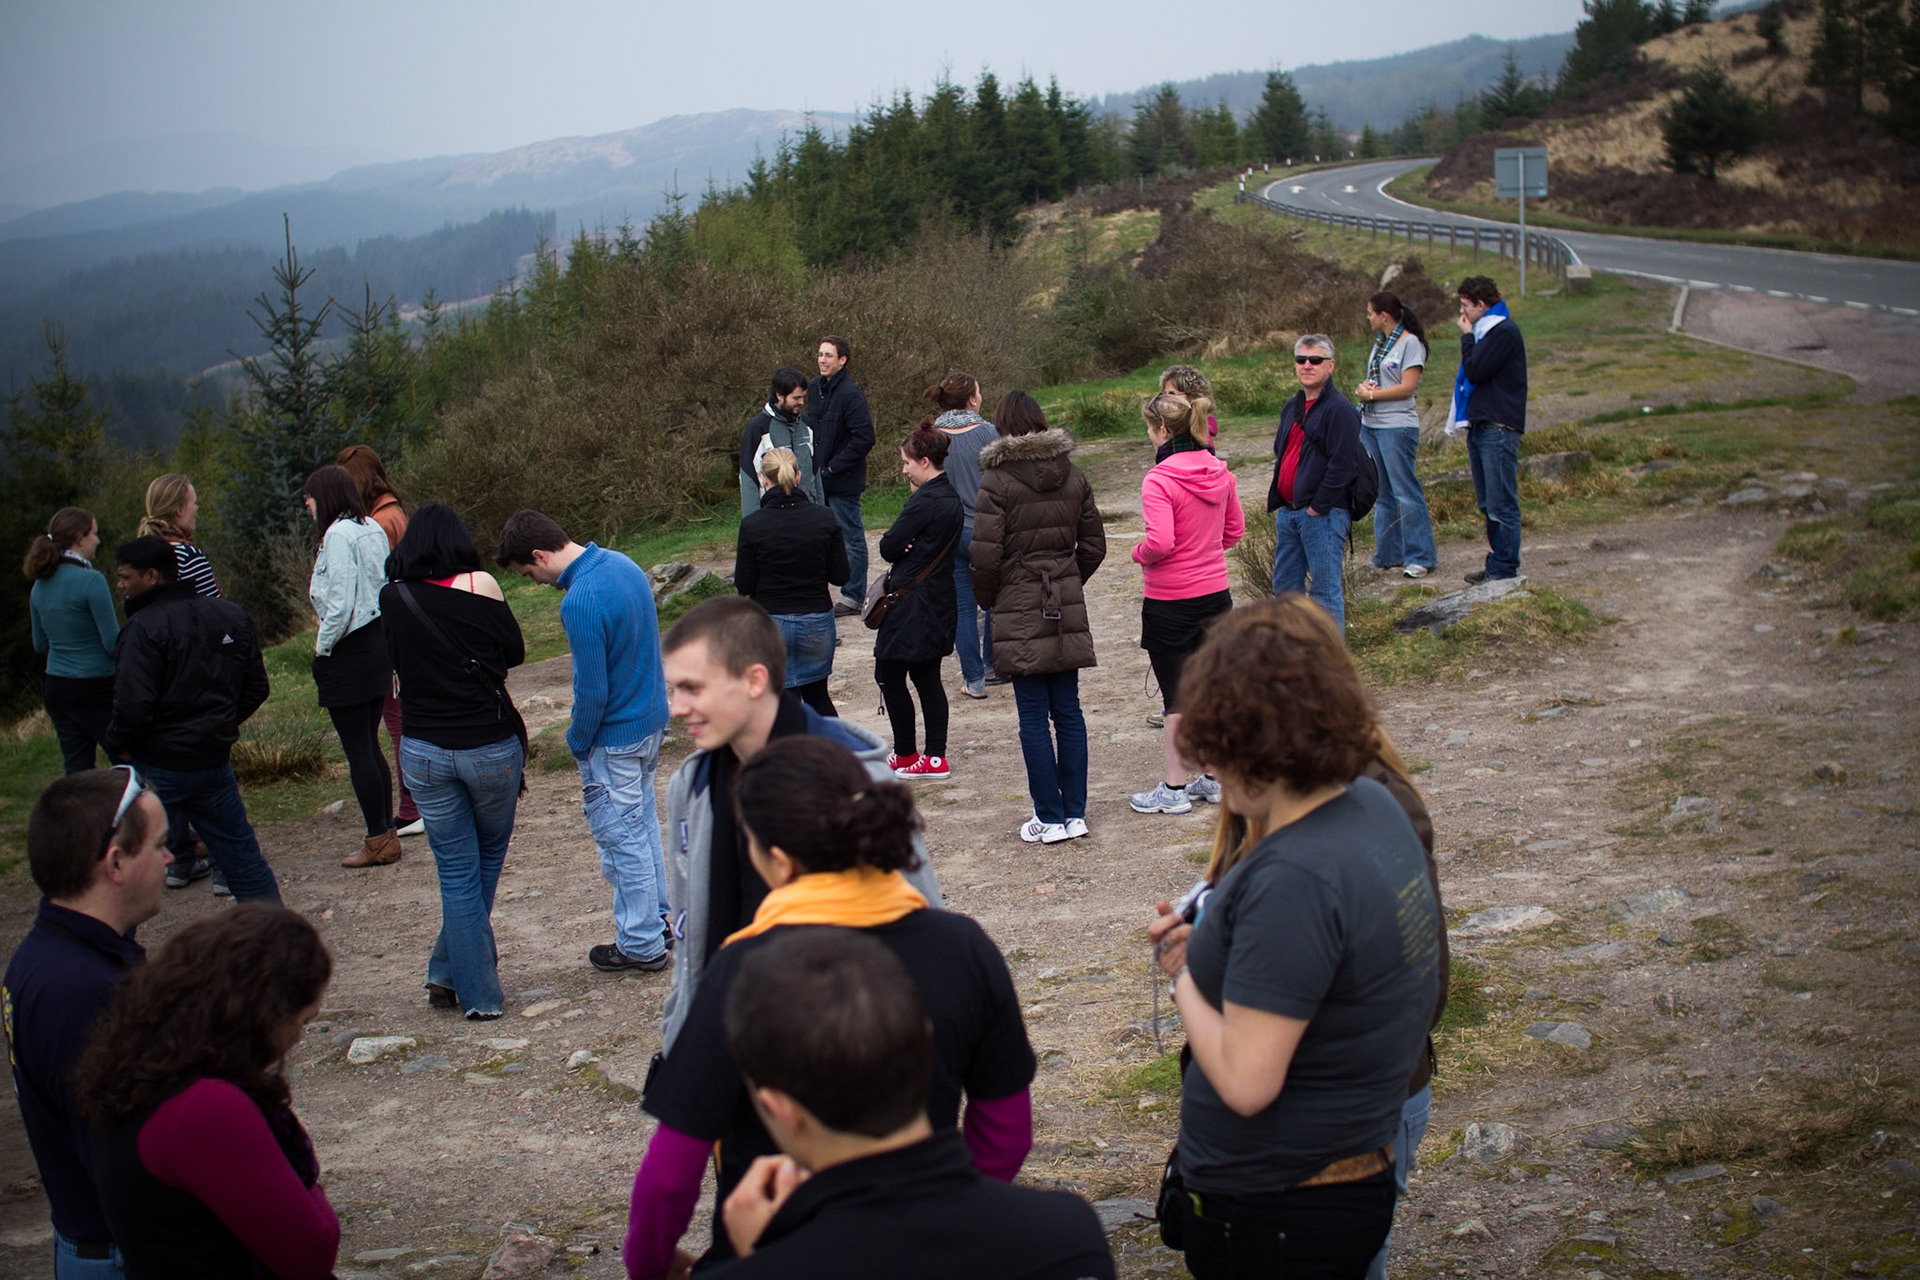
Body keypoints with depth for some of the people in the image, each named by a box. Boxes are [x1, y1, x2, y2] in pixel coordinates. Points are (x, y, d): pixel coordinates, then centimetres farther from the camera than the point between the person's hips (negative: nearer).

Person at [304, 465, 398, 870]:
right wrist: (386, 643, 16)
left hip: (348, 651, -9)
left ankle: (378, 840, 3)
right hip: (379, 644, 9)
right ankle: (386, 834, 18)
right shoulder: (373, 530, 9)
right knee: (369, 746, 15)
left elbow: (340, 604, -21)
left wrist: (322, 647, -8)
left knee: (358, 750, -1)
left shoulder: (338, 535, -16)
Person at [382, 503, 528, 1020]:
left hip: (424, 752, 2)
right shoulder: (478, 585, -10)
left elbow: (397, 662, 10)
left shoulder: (393, 598, -2)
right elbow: (515, 652, 2)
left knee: (456, 872, 11)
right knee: (488, 858, 20)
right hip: (490, 747, -2)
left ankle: (477, 995, 14)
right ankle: (450, 973, 26)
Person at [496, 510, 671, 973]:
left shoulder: (580, 602, -27)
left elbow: (591, 691, -23)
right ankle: (658, 916, 34)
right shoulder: (621, 564, 1)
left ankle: (642, 945, 16)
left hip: (616, 736, -9)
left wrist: (578, 743, -6)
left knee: (622, 837, 5)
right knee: (642, 821, 22)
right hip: (652, 718, 9)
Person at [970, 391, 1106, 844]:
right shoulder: (1072, 475, 5)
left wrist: (987, 600, 3)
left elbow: (985, 555, -14)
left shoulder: (996, 480, -11)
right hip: (1067, 609, 5)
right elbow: (1094, 544, 10)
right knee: (1068, 711, 10)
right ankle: (1074, 813, 14)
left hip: (1020, 610, -5)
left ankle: (1050, 818, 5)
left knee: (1033, 717, 1)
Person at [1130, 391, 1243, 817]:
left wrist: (1139, 553, -6)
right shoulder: (1219, 472, 3)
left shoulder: (1159, 479, -19)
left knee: (1176, 697, 3)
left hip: (1170, 602, -6)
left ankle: (1173, 789, 11)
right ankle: (1216, 778, 24)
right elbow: (1235, 529, 12)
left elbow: (1160, 542, -26)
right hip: (1215, 593, 6)